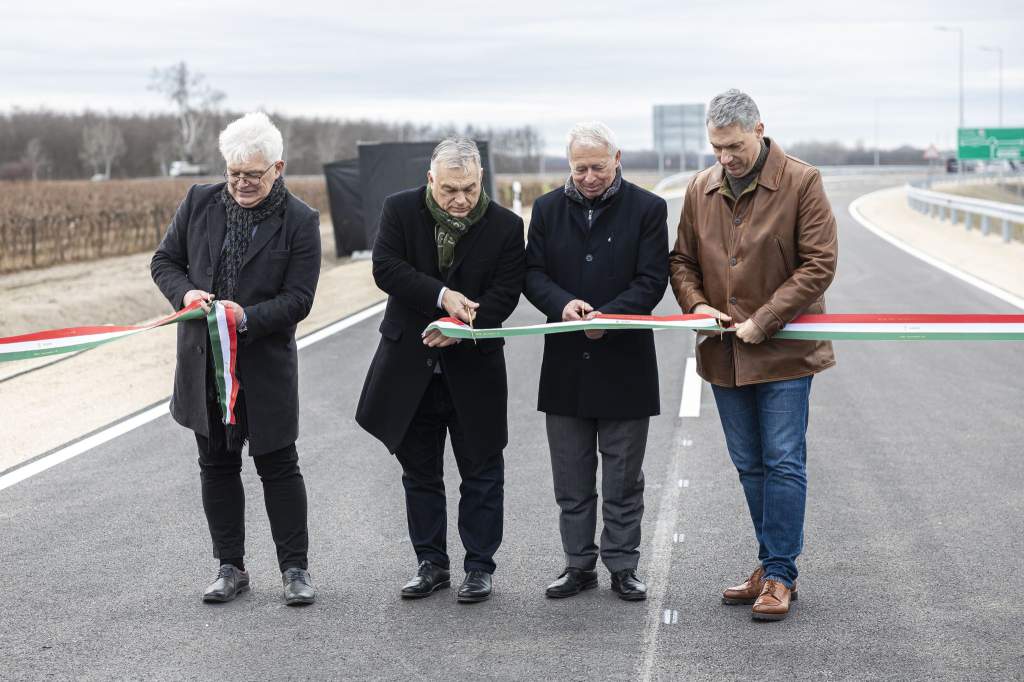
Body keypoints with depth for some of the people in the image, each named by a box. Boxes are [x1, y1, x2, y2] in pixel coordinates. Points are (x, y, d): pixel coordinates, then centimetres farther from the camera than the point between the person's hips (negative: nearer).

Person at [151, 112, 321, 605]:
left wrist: (248, 316, -26)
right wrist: (185, 292, -13)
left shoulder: (299, 221, -7)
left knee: (278, 465, 3)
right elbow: (165, 260, 9)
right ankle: (230, 568, 21)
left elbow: (298, 299, -10)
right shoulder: (200, 202, 2)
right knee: (216, 465, 11)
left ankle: (295, 569, 13)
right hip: (204, 360, 4)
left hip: (266, 364, -4)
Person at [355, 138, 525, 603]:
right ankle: (431, 564, 23)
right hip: (410, 367, 2)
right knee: (420, 473, 11)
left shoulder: (505, 226, -7)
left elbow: (503, 295, -10)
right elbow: (385, 268, -15)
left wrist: (461, 328, -25)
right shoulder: (400, 210, -4)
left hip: (473, 369, -1)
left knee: (481, 473, 5)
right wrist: (443, 296, -25)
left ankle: (479, 566, 17)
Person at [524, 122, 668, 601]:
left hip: (624, 363, -3)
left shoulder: (646, 209, -3)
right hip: (566, 364, 3)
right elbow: (532, 274, 3)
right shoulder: (547, 209, 6)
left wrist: (609, 316, -22)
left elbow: (652, 280, -7)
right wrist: (562, 303, -18)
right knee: (571, 479, 10)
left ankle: (622, 566, 17)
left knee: (623, 480, 6)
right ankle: (579, 564, 21)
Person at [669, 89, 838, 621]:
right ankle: (772, 566, 24)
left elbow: (819, 263, -14)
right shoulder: (700, 190, 6)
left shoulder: (801, 183, -10)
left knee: (783, 463, -4)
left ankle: (780, 575, 4)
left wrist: (763, 322, -17)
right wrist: (696, 303, -6)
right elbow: (682, 259, 15)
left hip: (784, 351, -5)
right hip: (724, 353, 6)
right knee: (750, 466, 13)